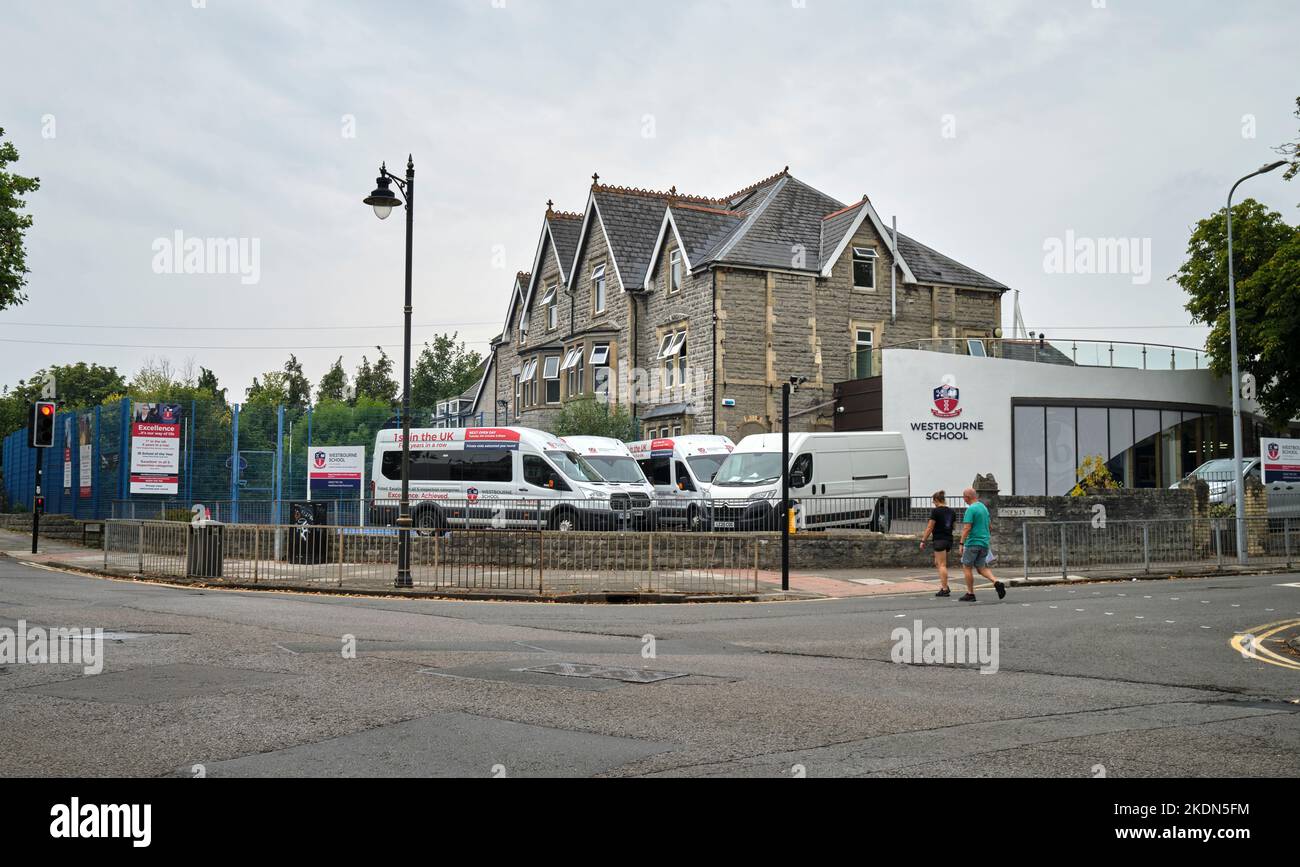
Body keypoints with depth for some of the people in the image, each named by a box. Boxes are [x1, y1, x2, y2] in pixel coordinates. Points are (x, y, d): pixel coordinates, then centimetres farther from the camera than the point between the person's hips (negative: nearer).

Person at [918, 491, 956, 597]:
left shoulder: (935, 511, -12)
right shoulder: (952, 512, 9)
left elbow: (930, 527, -11)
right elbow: (952, 526, 16)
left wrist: (923, 540, -5)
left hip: (939, 540, -7)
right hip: (949, 539, 7)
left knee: (942, 565, -5)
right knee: (937, 563, 18)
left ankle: (945, 590, -5)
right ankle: (945, 586, 13)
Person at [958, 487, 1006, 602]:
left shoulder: (971, 509, -14)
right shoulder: (984, 507, 14)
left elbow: (967, 528, -19)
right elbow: (988, 526, 20)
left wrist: (961, 543, -15)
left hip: (973, 542, -8)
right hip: (984, 542, 8)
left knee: (967, 567, 4)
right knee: (981, 568, 12)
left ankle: (970, 594, 6)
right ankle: (996, 582, -11)